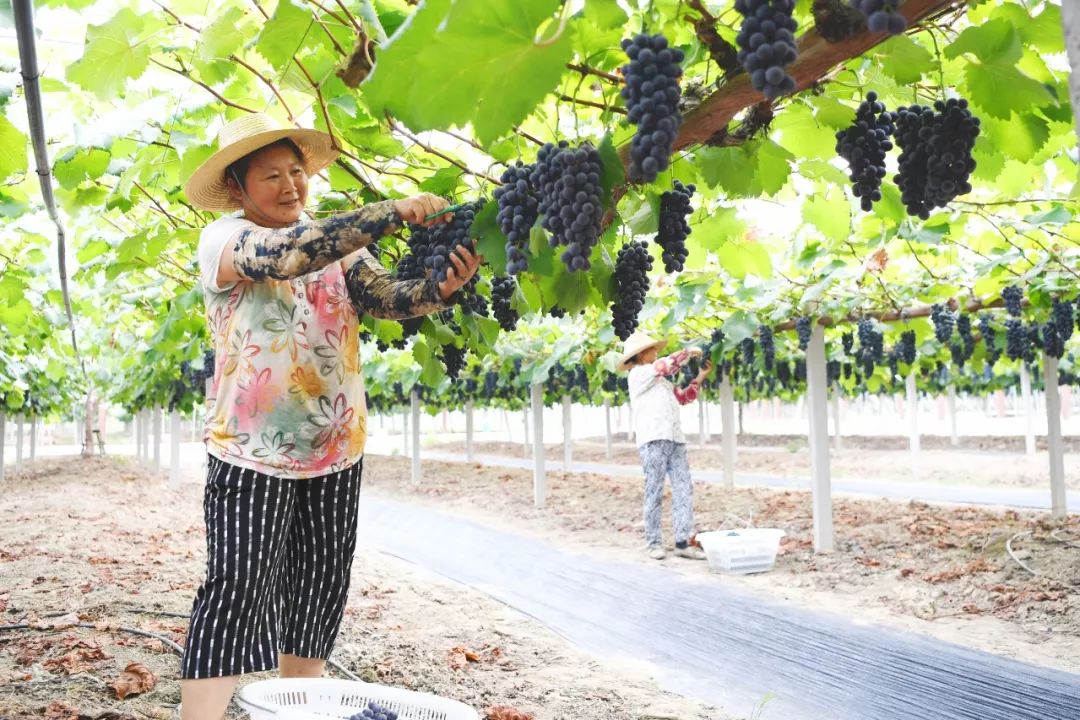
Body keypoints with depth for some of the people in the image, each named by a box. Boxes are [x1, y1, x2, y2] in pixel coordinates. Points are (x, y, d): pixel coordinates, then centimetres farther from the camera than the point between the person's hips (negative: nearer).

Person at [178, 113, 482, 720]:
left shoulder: (338, 242, 6)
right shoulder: (223, 239, -8)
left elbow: (388, 297, -8)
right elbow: (286, 254, -29)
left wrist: (443, 288, -30)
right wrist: (394, 212, -35)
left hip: (337, 448, 5)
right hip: (254, 452, -5)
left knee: (320, 590, 11)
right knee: (236, 592, -7)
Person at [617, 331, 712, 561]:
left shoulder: (662, 381, 26)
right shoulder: (638, 374, 1)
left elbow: (684, 396, 34)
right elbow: (666, 365, -11)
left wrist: (701, 377, 26)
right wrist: (689, 352, 2)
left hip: (675, 439, 8)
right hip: (653, 440, -8)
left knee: (684, 489, 1)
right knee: (654, 492, -5)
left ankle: (683, 542, 1)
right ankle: (654, 542, 3)